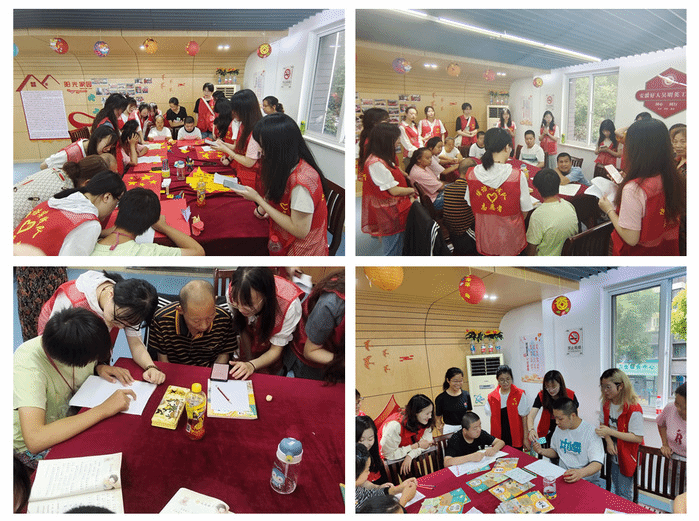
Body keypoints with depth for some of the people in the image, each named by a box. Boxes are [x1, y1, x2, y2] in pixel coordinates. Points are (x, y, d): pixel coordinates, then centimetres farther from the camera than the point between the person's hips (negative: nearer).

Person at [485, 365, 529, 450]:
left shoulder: (520, 394, -2)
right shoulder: (492, 397, 4)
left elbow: (524, 418, -1)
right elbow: (491, 419, 9)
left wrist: (525, 438, -4)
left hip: (516, 438, -2)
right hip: (499, 438, 2)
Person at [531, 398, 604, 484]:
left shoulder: (591, 432, -12)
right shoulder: (559, 428, 10)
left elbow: (597, 464, -20)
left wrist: (581, 473, -39)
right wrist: (541, 451, 3)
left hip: (586, 480, -6)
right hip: (561, 475, 6)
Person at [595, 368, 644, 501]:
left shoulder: (633, 409, -26)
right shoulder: (606, 404, -2)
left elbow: (638, 438, -25)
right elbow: (603, 424, 8)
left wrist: (610, 432, -31)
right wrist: (609, 441, -13)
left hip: (628, 456, -7)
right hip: (614, 455, 7)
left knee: (624, 493, 3)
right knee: (615, 487, 22)